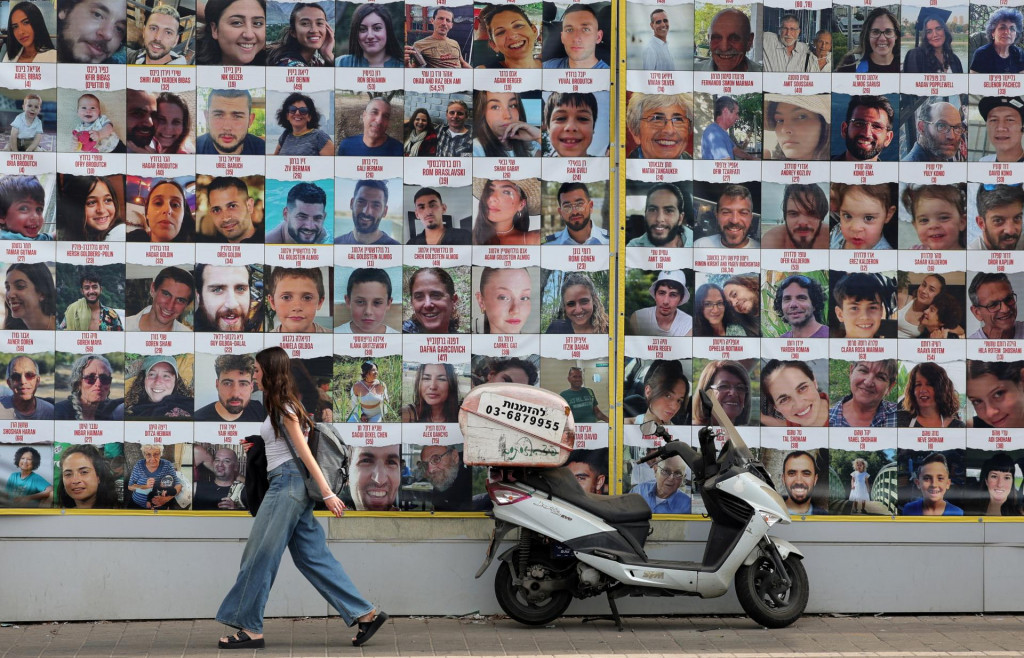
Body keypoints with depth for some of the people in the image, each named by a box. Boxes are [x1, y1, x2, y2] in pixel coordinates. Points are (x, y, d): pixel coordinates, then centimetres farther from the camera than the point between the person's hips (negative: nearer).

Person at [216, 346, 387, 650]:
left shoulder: (283, 407, -10)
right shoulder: (281, 406, 17)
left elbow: (304, 452, -14)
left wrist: (327, 493, -16)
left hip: (288, 482, -10)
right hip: (290, 485, 10)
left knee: (260, 556, -5)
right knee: (314, 556, 6)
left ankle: (250, 628, 0)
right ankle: (366, 613, 3)